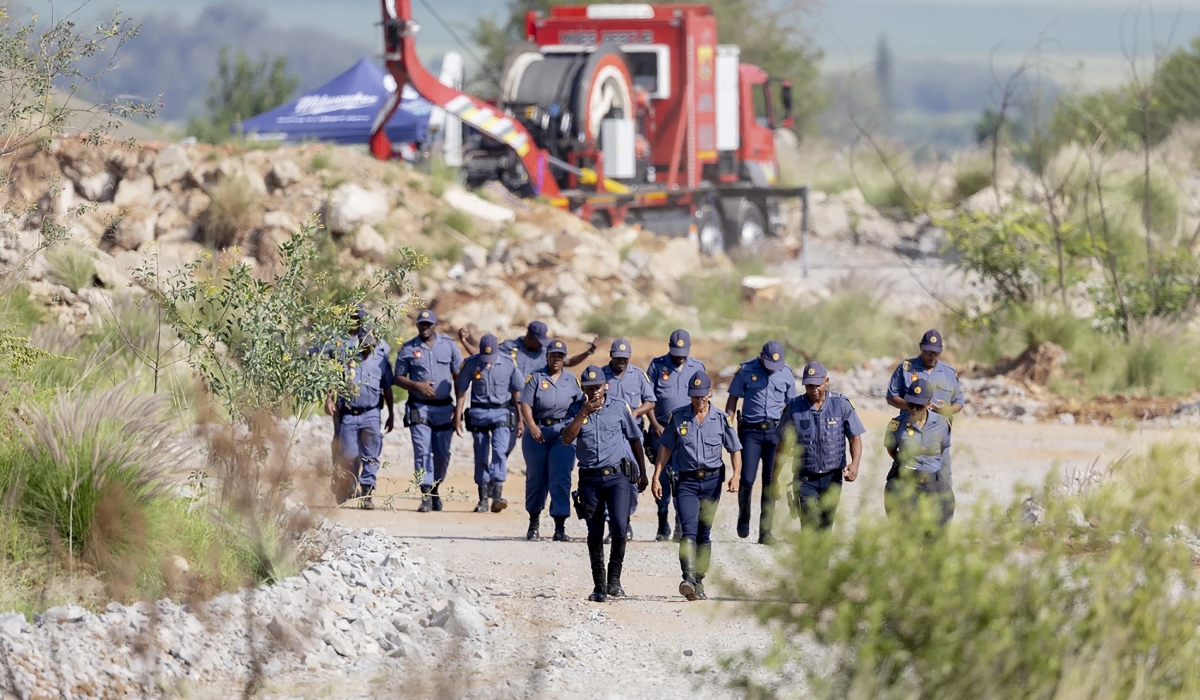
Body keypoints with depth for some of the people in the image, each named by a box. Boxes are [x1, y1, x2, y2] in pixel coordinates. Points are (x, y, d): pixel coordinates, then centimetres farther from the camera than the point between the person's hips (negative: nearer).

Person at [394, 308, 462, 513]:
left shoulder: (449, 346, 5)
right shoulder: (408, 349, 2)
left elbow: (458, 376, 8)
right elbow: (399, 378, 5)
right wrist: (417, 385, -14)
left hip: (444, 408, 2)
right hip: (419, 408, -2)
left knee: (442, 454, 6)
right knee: (423, 453, -10)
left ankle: (435, 489, 25)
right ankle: (426, 496, -10)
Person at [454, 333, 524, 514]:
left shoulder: (508, 364, -3)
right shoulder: (471, 364, -3)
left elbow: (517, 392, 5)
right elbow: (461, 391, 4)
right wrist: (458, 417, 1)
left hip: (501, 412, -1)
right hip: (478, 413, 1)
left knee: (499, 450, -17)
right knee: (481, 456, 4)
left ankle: (497, 494, -23)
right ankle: (483, 498, 10)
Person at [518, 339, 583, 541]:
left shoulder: (572, 380, 10)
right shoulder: (535, 378, 2)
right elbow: (525, 404, -7)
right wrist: (532, 426, -21)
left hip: (563, 433, 0)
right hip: (537, 432, 0)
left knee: (560, 479, -9)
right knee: (536, 479, 8)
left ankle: (560, 527, -11)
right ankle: (534, 522, 26)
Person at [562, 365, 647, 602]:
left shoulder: (619, 407, 3)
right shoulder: (576, 409, 4)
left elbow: (635, 440, 13)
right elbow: (566, 439, -11)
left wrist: (643, 473, 15)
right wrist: (583, 414, -20)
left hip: (617, 475, -1)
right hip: (590, 478, 1)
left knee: (619, 527, -17)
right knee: (595, 534, 6)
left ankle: (614, 579, -4)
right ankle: (599, 585, 15)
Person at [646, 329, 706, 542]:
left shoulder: (697, 368, 9)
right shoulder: (657, 366, 4)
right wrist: (655, 424, -7)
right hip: (662, 429, 0)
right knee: (662, 478, 2)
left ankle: (681, 526, -5)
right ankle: (662, 527, 12)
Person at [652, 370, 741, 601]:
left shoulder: (722, 419, 2)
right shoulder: (678, 417, 3)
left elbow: (735, 449, 6)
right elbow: (666, 447, 9)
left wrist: (736, 474, -10)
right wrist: (656, 477, 4)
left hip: (712, 480, 1)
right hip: (686, 481, -1)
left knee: (704, 534, 8)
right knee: (689, 530, -17)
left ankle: (699, 581, 17)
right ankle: (688, 579, -31)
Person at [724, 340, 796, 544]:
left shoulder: (786, 374, 5)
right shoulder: (746, 370, -1)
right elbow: (732, 399, 4)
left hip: (775, 430, 2)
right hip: (751, 430, -2)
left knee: (771, 482, -1)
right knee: (747, 479, -9)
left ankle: (765, 531, 3)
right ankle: (743, 518, 18)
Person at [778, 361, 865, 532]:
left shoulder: (842, 404, -2)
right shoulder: (794, 408, -2)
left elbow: (855, 438, 0)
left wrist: (854, 464, -19)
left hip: (832, 478, 1)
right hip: (805, 479, -1)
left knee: (825, 526, 10)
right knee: (810, 525, -15)